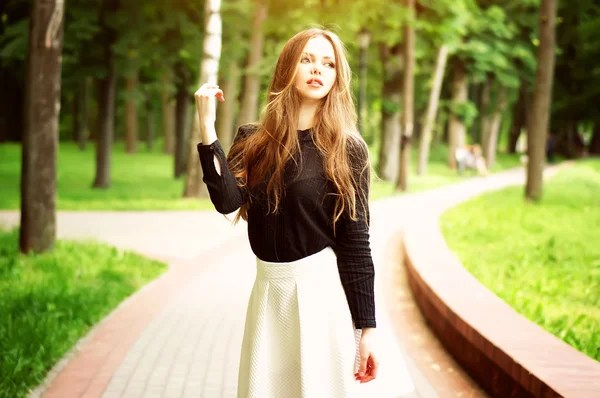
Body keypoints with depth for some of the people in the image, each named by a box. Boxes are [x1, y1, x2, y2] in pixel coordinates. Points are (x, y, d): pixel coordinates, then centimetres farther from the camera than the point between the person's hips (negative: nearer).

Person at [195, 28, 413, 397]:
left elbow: (355, 241, -6)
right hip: (268, 289, 3)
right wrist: (207, 124, -14)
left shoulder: (347, 149, -5)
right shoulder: (253, 140, 5)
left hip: (324, 288, -3)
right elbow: (228, 200, -11)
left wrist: (367, 328, -8)